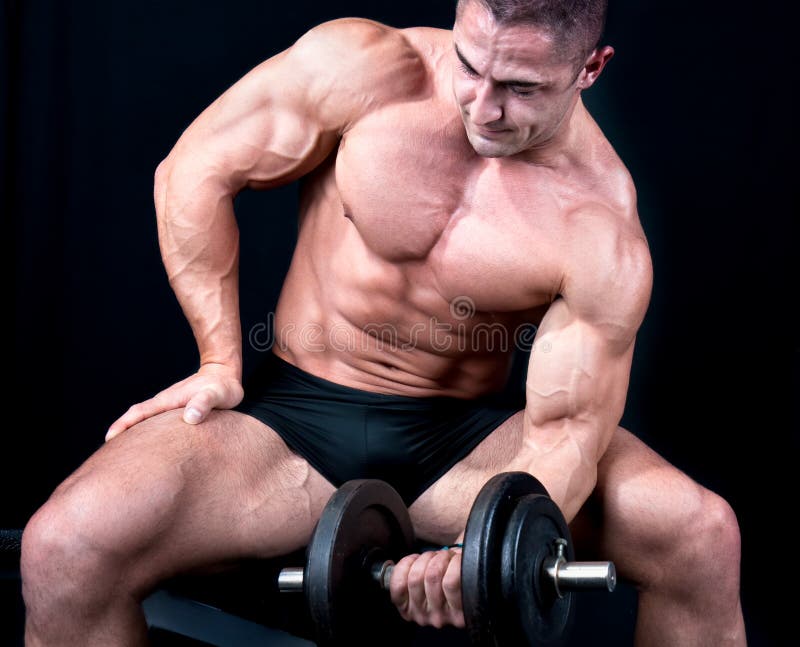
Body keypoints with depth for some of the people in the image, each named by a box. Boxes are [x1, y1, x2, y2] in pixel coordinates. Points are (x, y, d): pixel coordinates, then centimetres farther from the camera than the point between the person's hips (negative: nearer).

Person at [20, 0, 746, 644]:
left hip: (466, 435, 0)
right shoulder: (365, 68, -14)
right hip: (295, 411, 0)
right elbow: (196, 171, -4)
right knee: (64, 547, -28)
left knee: (701, 533, -23)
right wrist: (221, 363, -6)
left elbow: (565, 428, -15)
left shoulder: (602, 236, -15)